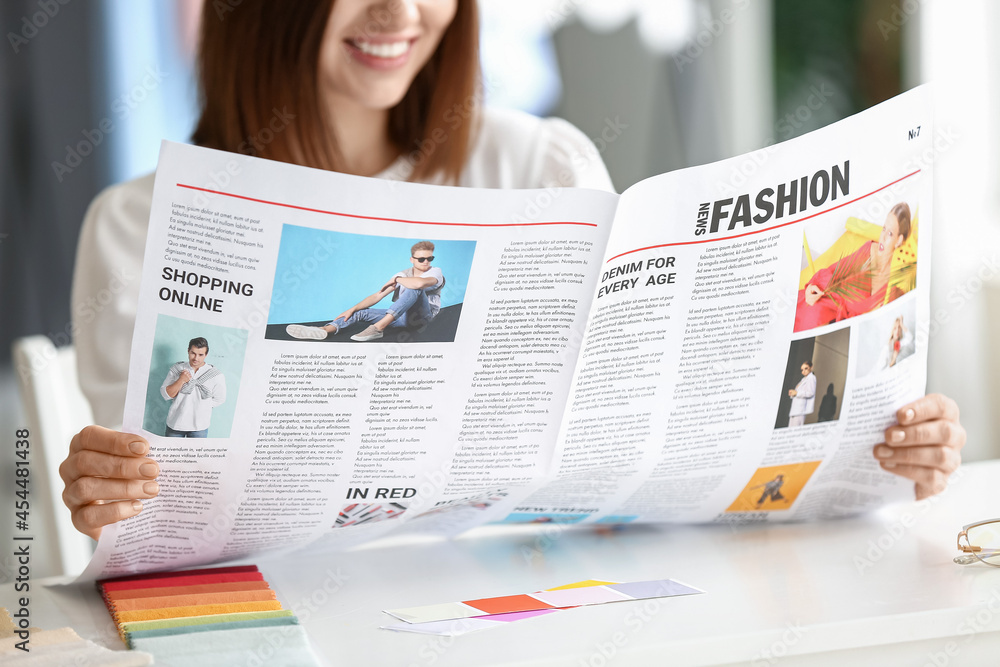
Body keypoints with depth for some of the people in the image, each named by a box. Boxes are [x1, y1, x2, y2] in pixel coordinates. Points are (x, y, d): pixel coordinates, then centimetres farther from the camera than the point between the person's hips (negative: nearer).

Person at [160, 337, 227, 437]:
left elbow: (219, 400, 3)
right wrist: (181, 381, -17)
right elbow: (165, 395, -3)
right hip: (175, 424, 2)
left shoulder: (216, 375, -5)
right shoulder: (177, 369, 1)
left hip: (199, 427, -2)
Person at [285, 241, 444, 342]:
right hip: (403, 316, 6)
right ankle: (325, 330, -35)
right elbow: (377, 296, 7)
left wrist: (396, 280, -12)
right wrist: (352, 309, -5)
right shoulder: (403, 275, 11)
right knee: (361, 312, -8)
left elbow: (420, 283, -32)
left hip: (423, 315, -6)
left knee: (414, 287, -33)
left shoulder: (435, 272, -6)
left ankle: (378, 327, -40)